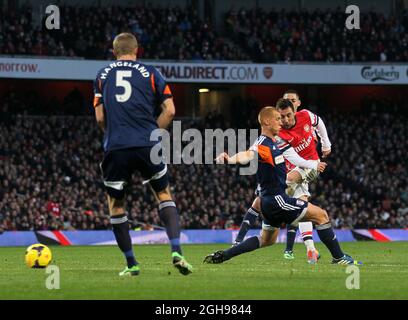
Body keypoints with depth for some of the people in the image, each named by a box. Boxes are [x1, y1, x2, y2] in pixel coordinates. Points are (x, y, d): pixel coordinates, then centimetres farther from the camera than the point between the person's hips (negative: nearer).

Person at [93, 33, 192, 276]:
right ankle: (176, 251, -3)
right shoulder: (150, 73, 10)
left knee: (115, 204, 14)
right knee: (165, 196, 15)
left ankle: (131, 264, 11)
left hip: (116, 148, 0)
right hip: (147, 145, 0)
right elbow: (170, 111, 4)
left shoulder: (103, 75, 14)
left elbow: (100, 117, 10)